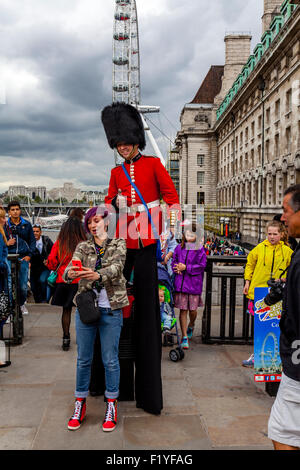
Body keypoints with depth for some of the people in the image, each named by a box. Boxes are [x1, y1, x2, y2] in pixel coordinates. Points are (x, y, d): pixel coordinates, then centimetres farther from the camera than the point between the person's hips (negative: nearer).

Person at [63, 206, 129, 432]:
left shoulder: (118, 244, 1)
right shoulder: (83, 247, 7)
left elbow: (117, 267, -18)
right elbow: (71, 266, -11)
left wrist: (98, 274, -38)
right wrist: (69, 273, -36)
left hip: (111, 309, -2)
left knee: (110, 360, 4)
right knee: (83, 359, 9)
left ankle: (111, 404, 21)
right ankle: (80, 404, 24)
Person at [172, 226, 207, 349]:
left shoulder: (200, 250, -1)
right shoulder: (179, 248, 6)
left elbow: (201, 265, -7)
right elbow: (174, 262, 13)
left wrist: (186, 268, -12)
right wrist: (178, 268, -9)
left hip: (194, 284, -1)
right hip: (181, 283, 1)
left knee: (193, 310, 5)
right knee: (183, 310, 2)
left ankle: (191, 326, 40)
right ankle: (184, 337, 12)